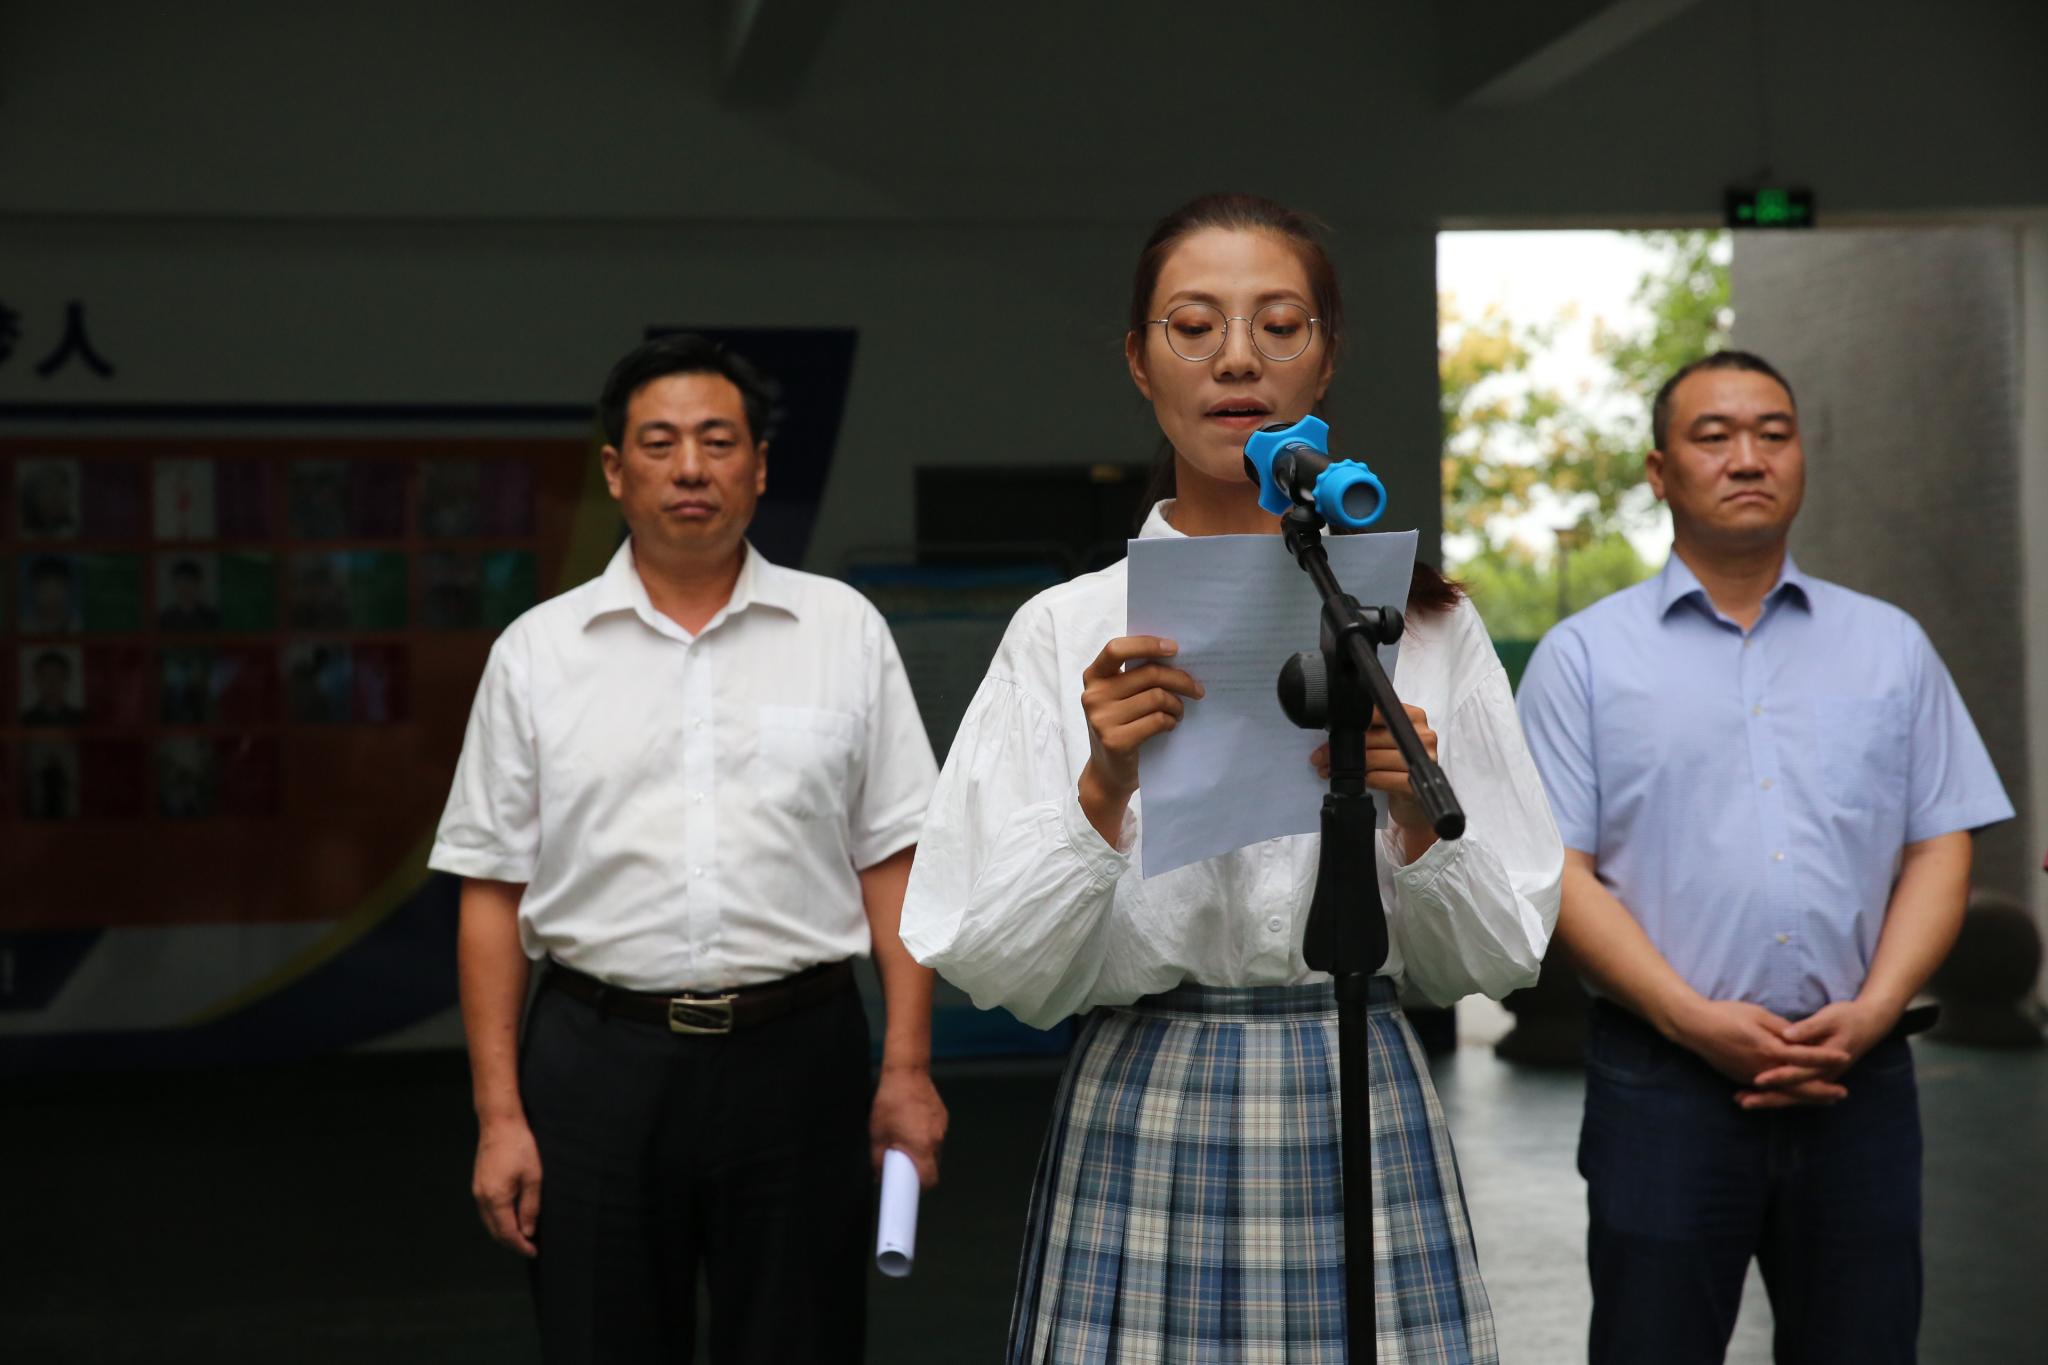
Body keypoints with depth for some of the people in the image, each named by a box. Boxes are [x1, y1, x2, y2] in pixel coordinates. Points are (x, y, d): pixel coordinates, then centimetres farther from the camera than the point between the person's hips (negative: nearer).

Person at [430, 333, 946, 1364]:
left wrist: (908, 1067, -4)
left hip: (796, 1051, 0)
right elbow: (493, 894, 4)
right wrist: (499, 1114, -2)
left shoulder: (845, 630, 5)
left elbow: (893, 863, 3)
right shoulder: (537, 652, 5)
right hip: (598, 1057, 0)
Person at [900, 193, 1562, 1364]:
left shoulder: (1425, 623, 5)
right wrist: (1103, 788, -18)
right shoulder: (1068, 630, 1)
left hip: (1360, 1119, 1)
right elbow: (994, 967, -3)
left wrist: (1417, 816, -14)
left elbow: (1501, 955, 4)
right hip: (1142, 1129, -1)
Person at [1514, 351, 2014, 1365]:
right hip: (1662, 1080, -2)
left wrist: (1871, 1012, -7)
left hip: (1857, 1080, 3)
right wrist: (1693, 1018, -14)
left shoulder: (1890, 646, 13)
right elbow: (1557, 867, -3)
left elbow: (1940, 848, 9)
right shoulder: (1586, 656, 4)